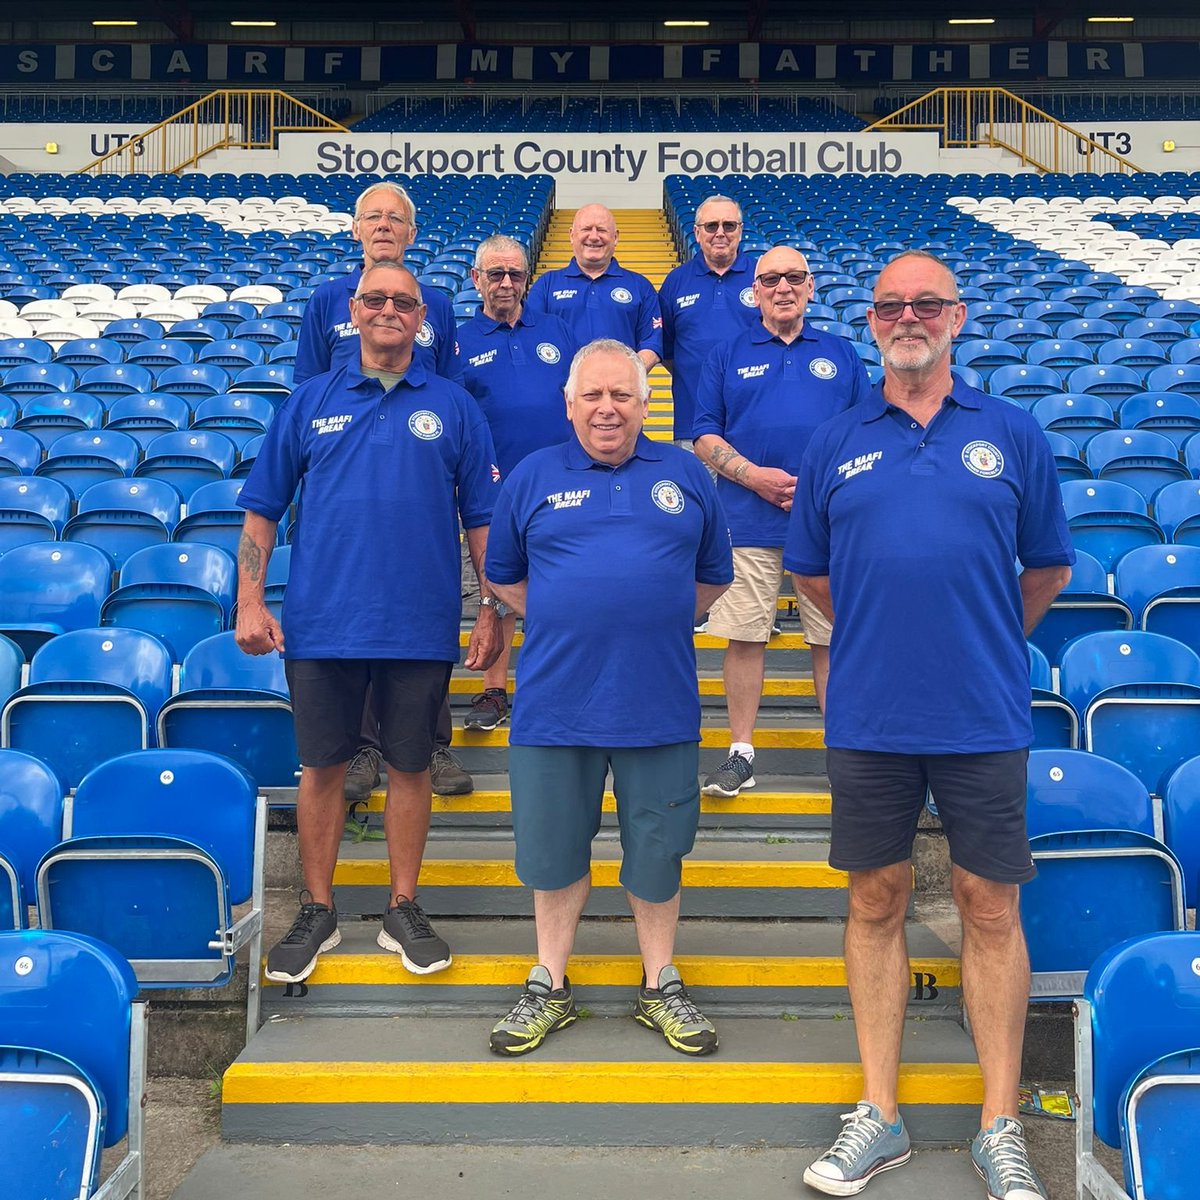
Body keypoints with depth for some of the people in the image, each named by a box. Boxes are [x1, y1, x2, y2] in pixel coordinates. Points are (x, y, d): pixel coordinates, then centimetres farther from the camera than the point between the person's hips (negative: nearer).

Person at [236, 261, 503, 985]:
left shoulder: (453, 407, 5)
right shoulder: (311, 403, 7)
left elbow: (482, 517, 4)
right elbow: (263, 509, 8)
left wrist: (493, 612, -1)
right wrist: (250, 602, -1)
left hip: (421, 626, 0)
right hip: (321, 622, 1)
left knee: (410, 765, 9)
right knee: (323, 765, 9)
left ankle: (404, 910, 25)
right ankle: (318, 913, 25)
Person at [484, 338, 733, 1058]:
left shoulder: (686, 475, 8)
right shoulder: (533, 477, 6)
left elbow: (714, 575, 16)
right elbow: (503, 576, 14)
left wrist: (657, 622, 6)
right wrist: (564, 623, 4)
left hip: (659, 702, 0)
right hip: (556, 699, 0)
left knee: (657, 851, 10)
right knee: (556, 850, 11)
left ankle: (661, 987, 28)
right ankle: (551, 988, 28)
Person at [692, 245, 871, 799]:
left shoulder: (840, 354, 13)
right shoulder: (728, 355, 9)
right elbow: (705, 434, 4)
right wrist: (753, 475, -11)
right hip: (750, 521, -1)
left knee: (833, 637, 4)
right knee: (745, 635, 1)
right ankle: (741, 751, 13)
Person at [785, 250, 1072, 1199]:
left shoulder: (1011, 434, 3)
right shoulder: (835, 445, 6)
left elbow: (1049, 566, 11)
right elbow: (810, 570, 14)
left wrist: (986, 640, 11)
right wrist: (881, 632, 11)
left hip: (985, 718, -1)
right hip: (868, 719, 1)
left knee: (991, 910, 7)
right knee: (877, 904, 10)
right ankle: (879, 1116, 24)